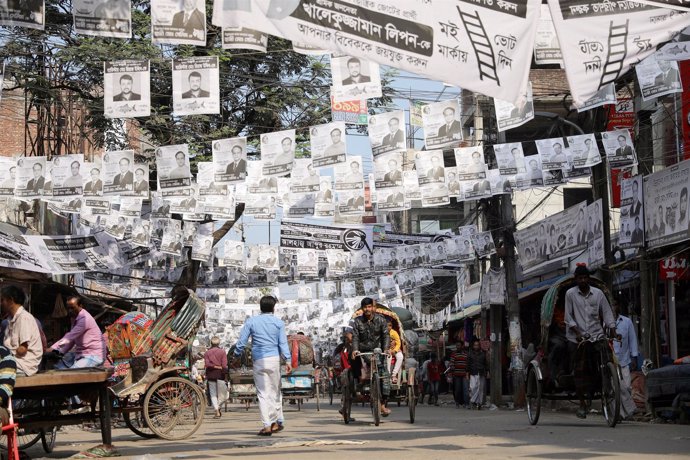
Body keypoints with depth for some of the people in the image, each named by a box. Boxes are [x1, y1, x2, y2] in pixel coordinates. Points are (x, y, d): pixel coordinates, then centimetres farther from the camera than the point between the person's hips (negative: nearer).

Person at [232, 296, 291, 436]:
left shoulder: (251, 322, 4)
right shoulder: (278, 323, 5)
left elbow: (241, 342, 3)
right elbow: (283, 343, -3)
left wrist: (236, 357, 14)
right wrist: (288, 360, -5)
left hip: (258, 361, 0)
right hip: (274, 359, 0)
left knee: (263, 393, 0)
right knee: (275, 391, 12)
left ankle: (267, 425, -5)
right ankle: (278, 422, 14)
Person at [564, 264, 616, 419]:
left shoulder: (598, 293, 8)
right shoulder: (570, 294, 3)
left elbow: (607, 313, 7)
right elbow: (568, 316, 0)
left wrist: (613, 330, -8)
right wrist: (577, 332, -12)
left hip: (596, 335, 1)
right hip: (577, 338, -1)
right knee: (579, 371, -2)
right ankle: (582, 403, 7)